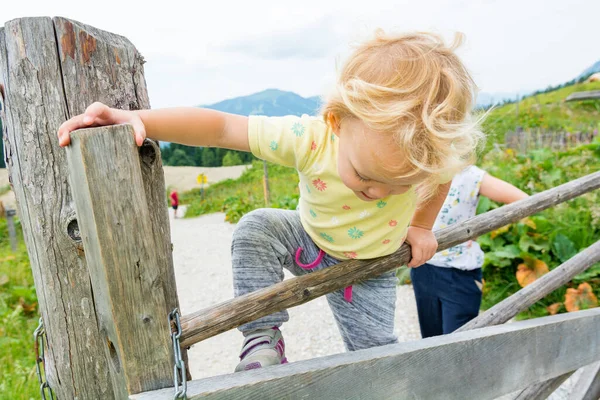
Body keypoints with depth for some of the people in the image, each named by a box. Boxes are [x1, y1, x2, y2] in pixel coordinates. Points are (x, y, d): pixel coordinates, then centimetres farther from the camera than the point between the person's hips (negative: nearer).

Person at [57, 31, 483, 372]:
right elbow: (219, 127, -35)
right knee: (256, 228, -29)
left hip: (370, 270, 1)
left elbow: (442, 176, -3)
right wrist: (136, 118, -44)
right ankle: (263, 340, -18)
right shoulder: (307, 139, -36)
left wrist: (422, 226, 2)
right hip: (309, 241, 0)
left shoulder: (429, 152, -30)